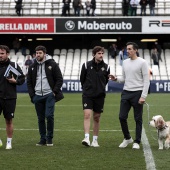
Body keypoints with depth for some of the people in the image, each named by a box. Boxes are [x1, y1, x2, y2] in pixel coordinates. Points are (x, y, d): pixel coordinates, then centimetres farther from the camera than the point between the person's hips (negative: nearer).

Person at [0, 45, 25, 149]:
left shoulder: (14, 66, 1)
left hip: (10, 98, -1)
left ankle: (9, 142, 15)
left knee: (9, 121, 5)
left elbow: (22, 79, 7)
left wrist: (15, 81, -11)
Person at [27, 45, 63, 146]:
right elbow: (29, 82, 15)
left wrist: (55, 91, -9)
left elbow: (59, 79, 0)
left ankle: (49, 138, -1)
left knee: (49, 115, -14)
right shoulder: (33, 67, 11)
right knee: (41, 118, 6)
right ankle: (43, 139, 14)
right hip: (37, 96, 4)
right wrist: (32, 95, 4)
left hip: (49, 95, -4)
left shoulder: (52, 65, 0)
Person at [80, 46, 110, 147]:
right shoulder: (86, 65, -3)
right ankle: (87, 138, -22)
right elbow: (82, 79, 9)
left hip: (100, 96, 2)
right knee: (87, 115, -15)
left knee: (97, 118, 7)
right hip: (87, 95, -2)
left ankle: (95, 140, 15)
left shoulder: (106, 67, 1)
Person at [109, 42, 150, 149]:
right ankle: (127, 138, 20)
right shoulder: (125, 62, 12)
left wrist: (143, 96, -16)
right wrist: (116, 79, -2)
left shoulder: (142, 62, -7)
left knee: (138, 119, 2)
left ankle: (137, 142, 10)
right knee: (122, 117, 2)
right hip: (126, 92, 5)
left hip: (137, 93, -5)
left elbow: (146, 80, -10)